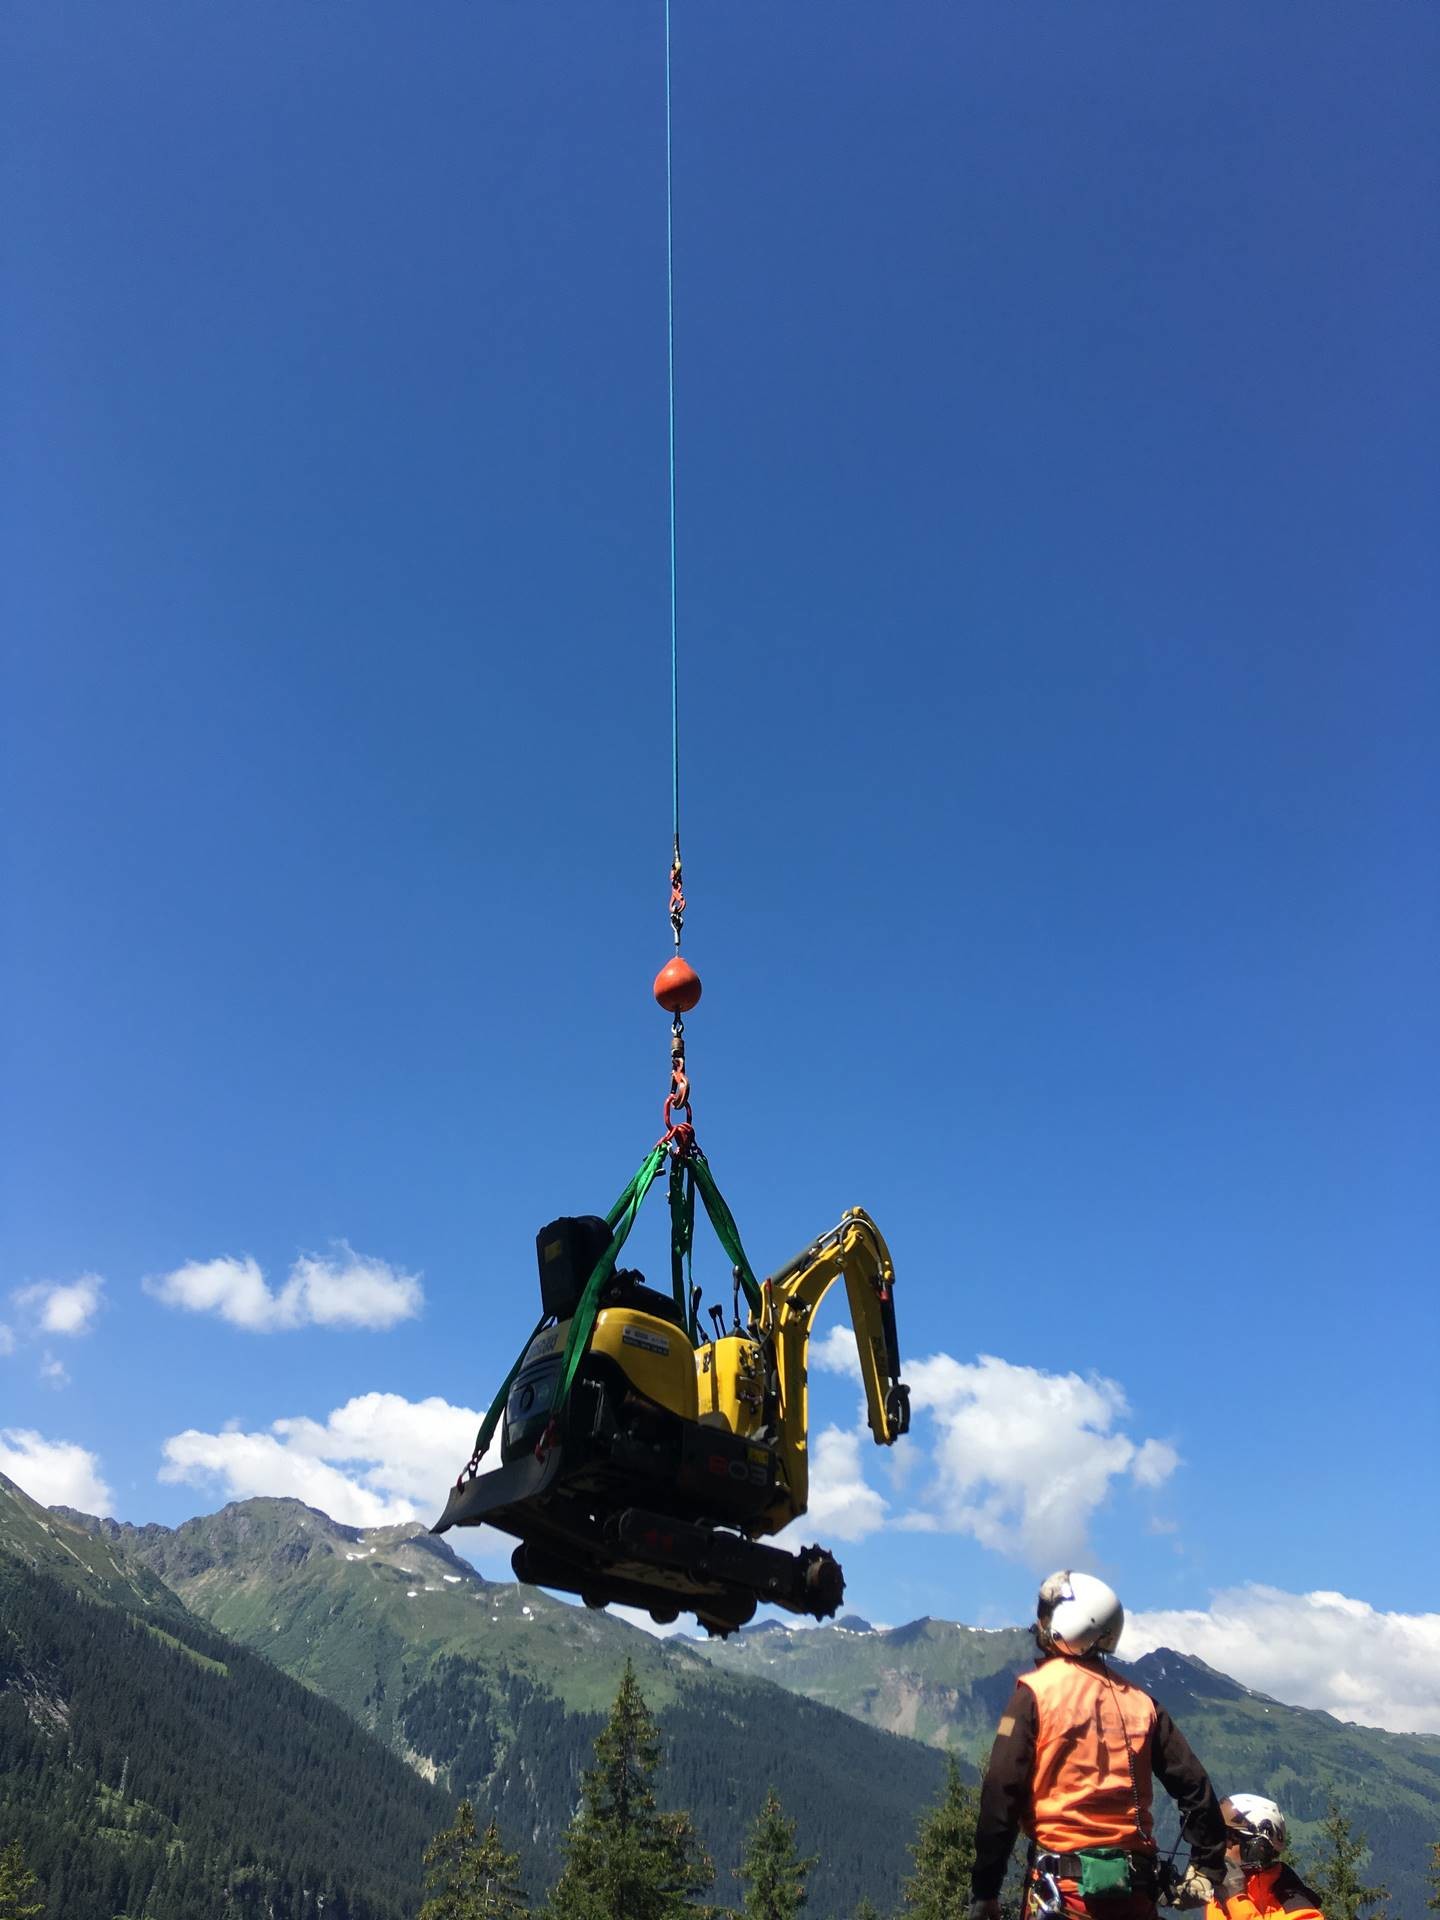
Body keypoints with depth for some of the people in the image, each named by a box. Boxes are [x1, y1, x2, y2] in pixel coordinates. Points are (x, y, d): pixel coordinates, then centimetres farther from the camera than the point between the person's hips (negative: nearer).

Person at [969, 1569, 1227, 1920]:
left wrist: (984, 1890, -4)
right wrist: (1208, 1869, 19)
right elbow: (1193, 1784, 8)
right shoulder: (1139, 1700, 8)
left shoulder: (1036, 1692, -5)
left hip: (1065, 1882, -5)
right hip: (1135, 1888, 5)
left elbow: (1001, 1792, -9)